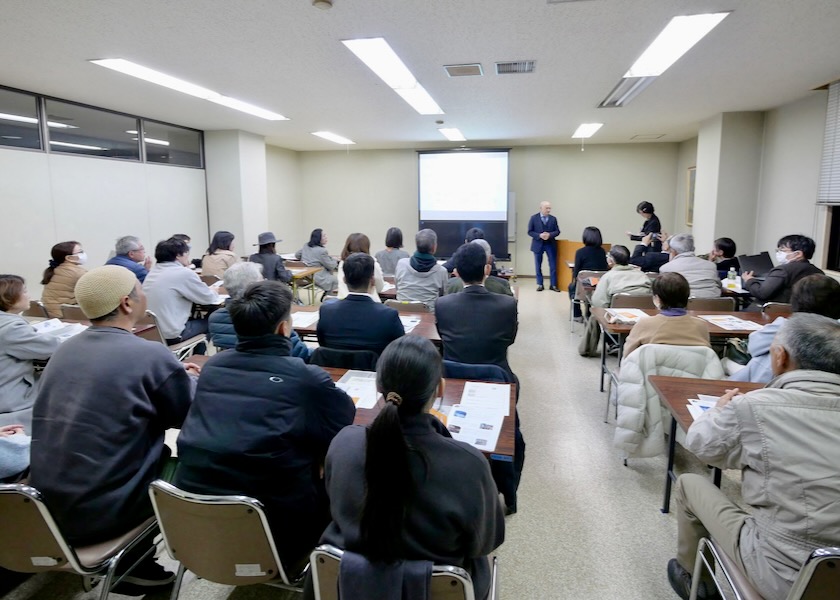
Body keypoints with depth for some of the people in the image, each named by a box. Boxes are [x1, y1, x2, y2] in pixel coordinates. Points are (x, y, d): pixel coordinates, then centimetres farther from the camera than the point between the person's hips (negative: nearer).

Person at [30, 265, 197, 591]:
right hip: (101, 511, -7)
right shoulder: (152, 354, -17)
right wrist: (181, 380, 14)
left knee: (156, 449, 22)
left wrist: (172, 374, 20)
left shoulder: (64, 349, 4)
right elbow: (191, 419, -4)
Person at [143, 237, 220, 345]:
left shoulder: (152, 272, 9)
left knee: (196, 319, 28)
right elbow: (208, 298, -5)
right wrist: (213, 292, 17)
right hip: (169, 335, -8)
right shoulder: (183, 273, -14)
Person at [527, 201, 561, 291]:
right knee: (538, 266, 7)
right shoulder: (534, 218, -3)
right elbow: (530, 231, -4)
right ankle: (540, 284, 17)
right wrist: (539, 235, -19)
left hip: (550, 244, 1)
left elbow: (557, 231, 3)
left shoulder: (553, 218, 2)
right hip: (538, 244, -1)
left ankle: (553, 285, 9)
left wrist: (549, 234, -17)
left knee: (553, 266, 1)